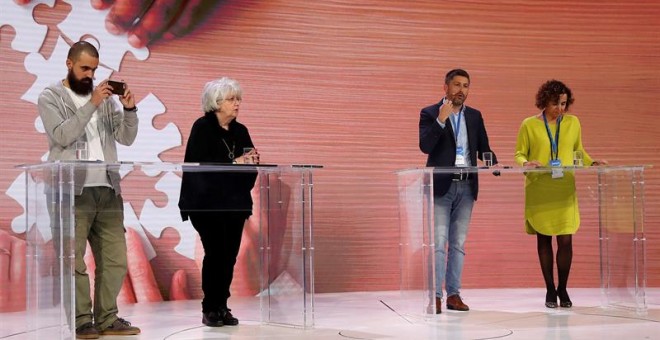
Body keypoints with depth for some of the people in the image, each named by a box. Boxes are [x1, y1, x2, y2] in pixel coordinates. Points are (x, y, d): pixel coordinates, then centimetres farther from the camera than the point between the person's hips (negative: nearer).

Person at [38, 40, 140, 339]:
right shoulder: (51, 97, 4)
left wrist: (129, 109, -6)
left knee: (115, 259, 5)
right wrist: (92, 105, -17)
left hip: (107, 189, 5)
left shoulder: (105, 97, 16)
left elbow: (126, 138, 10)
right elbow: (62, 135, -12)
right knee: (74, 261, -5)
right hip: (72, 191, -5)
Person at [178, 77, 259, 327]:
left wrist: (252, 161, -8)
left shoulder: (240, 131, 14)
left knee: (230, 255, 3)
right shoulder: (202, 128, -5)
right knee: (215, 253, -10)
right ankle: (210, 309, 0)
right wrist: (234, 163, -20)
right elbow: (198, 165, -16)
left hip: (235, 203, 6)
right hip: (207, 203, -6)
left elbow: (250, 163, 15)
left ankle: (222, 307, 12)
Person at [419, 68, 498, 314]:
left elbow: (484, 148, 12)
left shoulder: (475, 116, 13)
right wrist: (440, 120, -21)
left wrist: (495, 165, -9)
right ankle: (435, 295, -4)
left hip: (467, 186, 5)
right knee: (439, 243, -7)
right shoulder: (430, 114, -1)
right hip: (442, 186, -4)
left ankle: (454, 294, 13)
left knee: (458, 243, 8)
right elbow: (425, 146, -13)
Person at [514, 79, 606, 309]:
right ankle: (550, 290, 17)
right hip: (539, 190, -1)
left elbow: (579, 151, 19)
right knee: (544, 238, 5)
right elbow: (519, 154, 6)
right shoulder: (529, 125, 2)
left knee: (565, 239, -5)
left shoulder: (573, 123, 9)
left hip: (565, 191, 1)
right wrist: (525, 163, -15)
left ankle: (562, 289, 13)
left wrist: (592, 163, 1)